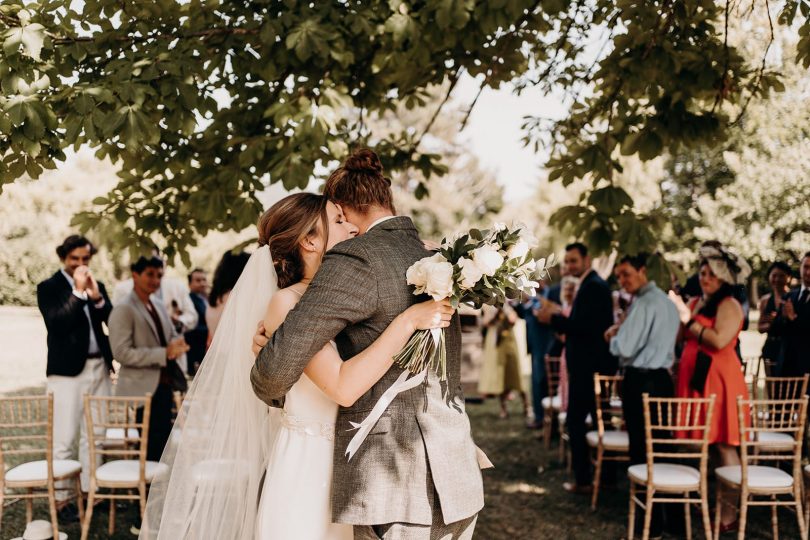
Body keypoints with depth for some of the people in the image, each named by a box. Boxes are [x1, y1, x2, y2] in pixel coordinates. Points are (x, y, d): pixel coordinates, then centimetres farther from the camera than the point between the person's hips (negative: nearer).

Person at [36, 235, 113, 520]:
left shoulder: (97, 285, 13)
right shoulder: (48, 288, -2)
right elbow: (56, 323, -17)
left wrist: (96, 297, -10)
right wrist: (78, 292, -18)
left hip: (98, 367, 5)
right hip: (67, 370, -5)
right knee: (64, 439, -3)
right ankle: (62, 499, 3)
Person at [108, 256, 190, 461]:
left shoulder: (159, 306, 14)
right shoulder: (123, 310, -11)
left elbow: (173, 336, 21)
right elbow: (122, 353, -19)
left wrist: (177, 345, -5)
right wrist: (164, 353, -23)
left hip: (164, 386, 8)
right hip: (144, 389, -8)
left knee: (163, 443, 13)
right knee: (152, 448, -7)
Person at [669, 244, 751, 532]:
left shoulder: (729, 305, -7)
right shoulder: (694, 302, 16)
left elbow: (719, 340, -20)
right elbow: (679, 335, 16)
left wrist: (689, 321, -14)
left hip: (718, 380, -7)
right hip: (693, 378, 7)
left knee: (723, 446, -6)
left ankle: (728, 515, -2)